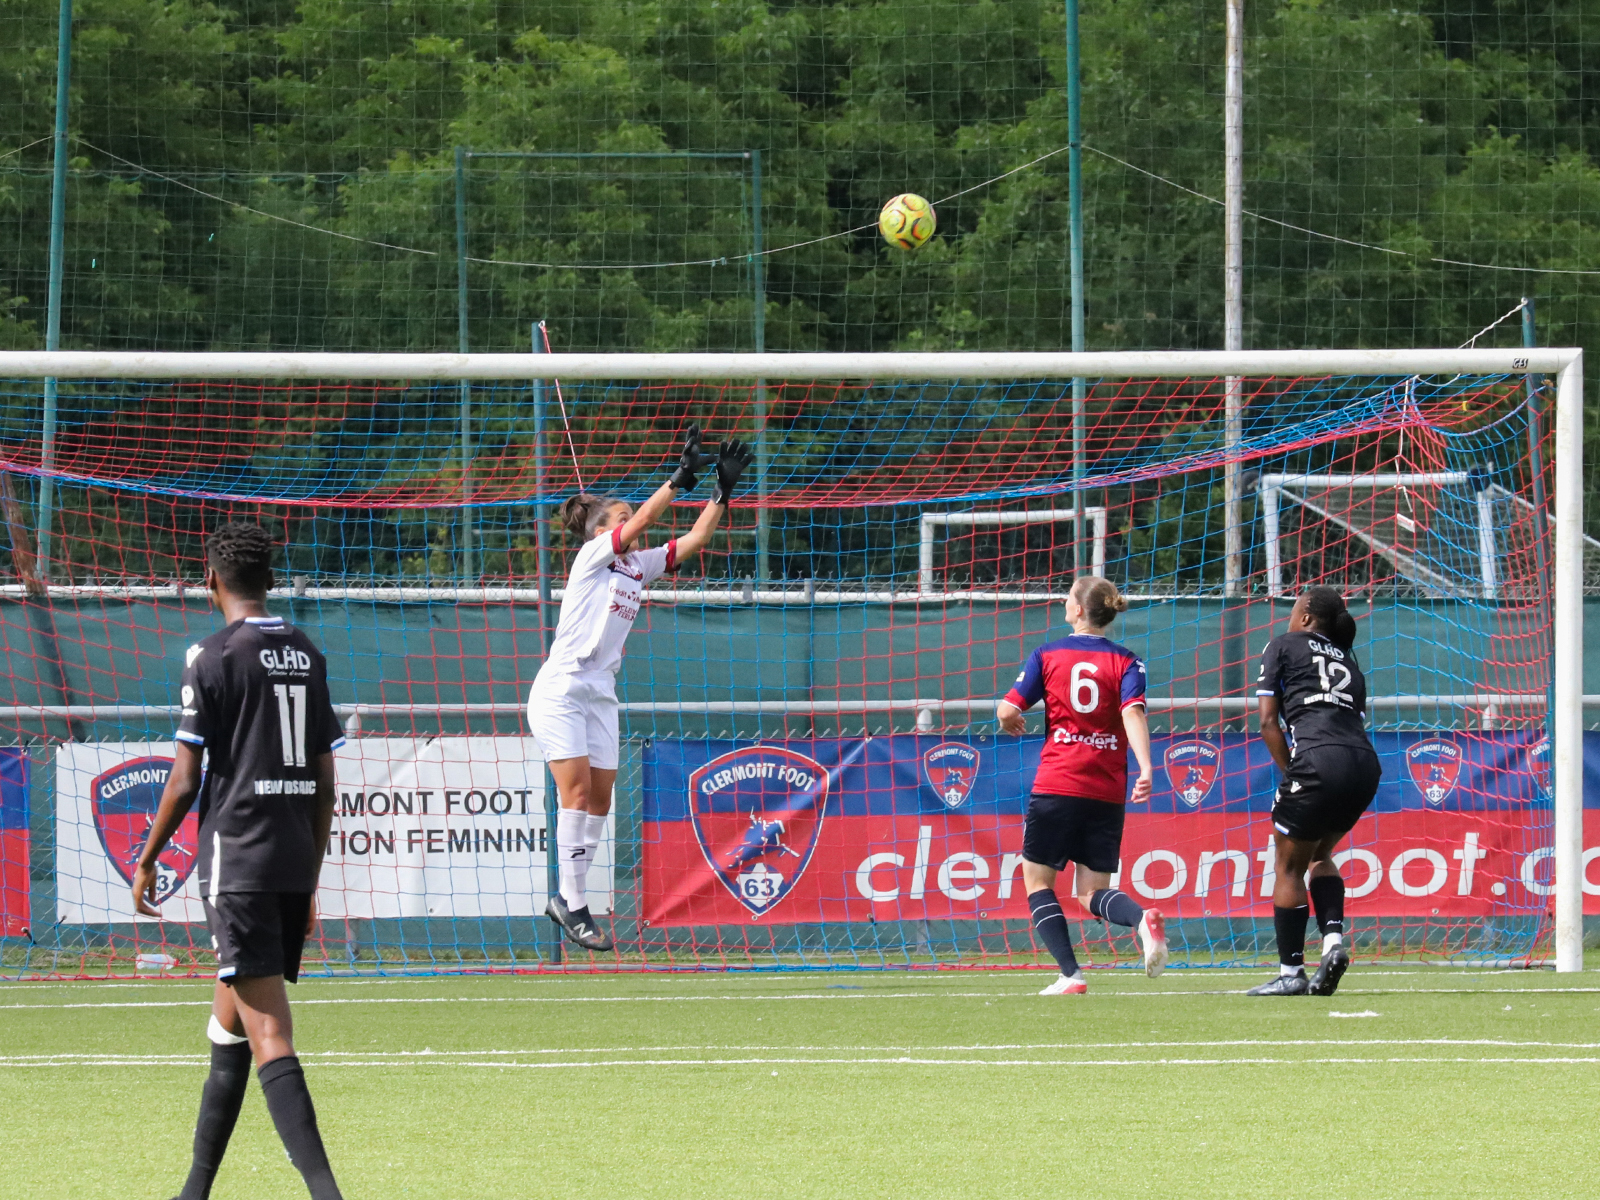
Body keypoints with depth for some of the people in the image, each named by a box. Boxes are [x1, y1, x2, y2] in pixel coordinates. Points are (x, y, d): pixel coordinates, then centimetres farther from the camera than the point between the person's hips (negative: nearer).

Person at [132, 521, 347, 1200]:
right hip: (296, 862, 7)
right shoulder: (307, 658, 11)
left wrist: (146, 862, 5)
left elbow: (185, 779, -8)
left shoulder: (213, 660, -8)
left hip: (238, 859, -7)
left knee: (268, 1035, -12)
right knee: (228, 1026, 17)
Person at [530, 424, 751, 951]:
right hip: (560, 691, -7)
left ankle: (566, 900, 10)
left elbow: (693, 539, 11)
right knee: (577, 791, -14)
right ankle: (574, 904, -13)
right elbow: (644, 518, -16)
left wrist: (722, 491, 3)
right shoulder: (592, 557, -4)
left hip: (600, 695, 7)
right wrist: (681, 477, -17)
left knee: (599, 800, 3)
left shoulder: (638, 566, 14)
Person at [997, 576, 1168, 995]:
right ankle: (1144, 919, -24)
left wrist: (1011, 723, 22)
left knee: (1037, 879, 10)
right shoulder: (1125, 661, 4)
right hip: (1107, 792, 3)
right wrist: (1145, 768, -21)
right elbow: (1133, 713, -12)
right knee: (1093, 892, 9)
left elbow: (1009, 711, -1)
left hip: (1056, 786, -3)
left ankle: (1070, 975, -4)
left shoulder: (1048, 655, 1)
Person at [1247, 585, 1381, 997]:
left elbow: (1268, 721, 6)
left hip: (1320, 758, -6)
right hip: (1366, 763, 6)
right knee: (1318, 854, 26)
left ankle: (1290, 972, 7)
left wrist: (1290, 773, 8)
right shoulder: (1348, 659, 29)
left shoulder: (1284, 646, 14)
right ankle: (1333, 940, 7)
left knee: (1290, 867, 7)